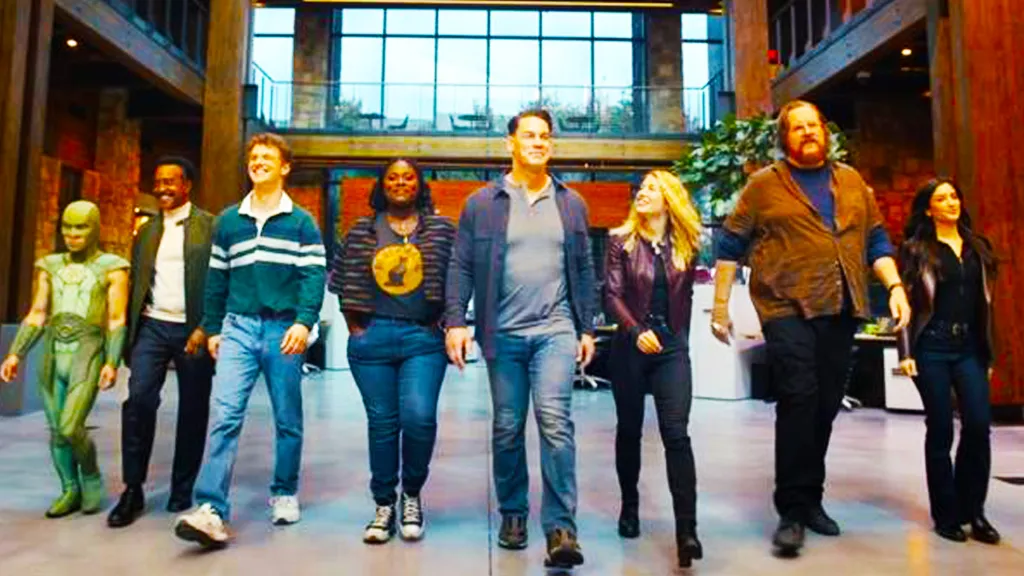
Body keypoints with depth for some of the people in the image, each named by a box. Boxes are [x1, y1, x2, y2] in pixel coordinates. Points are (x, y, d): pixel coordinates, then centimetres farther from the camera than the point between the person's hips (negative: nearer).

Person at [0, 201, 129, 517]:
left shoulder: (112, 267, 0)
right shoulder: (50, 266, 12)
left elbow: (117, 321, -4)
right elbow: (36, 316, 13)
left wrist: (112, 362, -13)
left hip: (88, 355, -5)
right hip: (52, 355, 5)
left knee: (71, 427, -14)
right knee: (56, 430, 8)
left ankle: (91, 475, 13)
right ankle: (70, 491, 23)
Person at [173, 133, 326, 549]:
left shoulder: (301, 222, 5)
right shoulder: (228, 220, 14)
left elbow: (314, 276, -4)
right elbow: (216, 278, 15)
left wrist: (304, 322, -18)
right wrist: (212, 328, 12)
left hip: (283, 330, -1)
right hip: (238, 327, 2)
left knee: (287, 419, 8)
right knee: (225, 414, -11)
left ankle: (285, 494, 25)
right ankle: (212, 511, -11)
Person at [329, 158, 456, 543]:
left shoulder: (441, 229, 6)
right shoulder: (362, 231, 10)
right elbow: (342, 281, 13)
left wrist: (445, 324, -1)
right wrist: (354, 326, 6)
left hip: (424, 338, -1)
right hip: (372, 339, 2)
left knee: (419, 417, -13)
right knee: (382, 423, 7)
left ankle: (412, 495, 13)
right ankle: (384, 505, 22)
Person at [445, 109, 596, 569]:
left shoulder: (571, 203, 10)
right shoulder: (481, 203, 4)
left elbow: (583, 270, 12)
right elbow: (461, 267, 2)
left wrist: (587, 329, 8)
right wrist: (456, 321, -9)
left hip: (556, 328, 0)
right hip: (503, 333, 0)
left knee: (555, 420, -13)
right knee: (507, 428, 9)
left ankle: (560, 527, -6)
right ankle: (512, 513, 28)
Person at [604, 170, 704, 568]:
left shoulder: (686, 245, 5)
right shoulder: (622, 240, -1)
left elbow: (685, 296, 16)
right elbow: (612, 295, -8)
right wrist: (636, 331, -23)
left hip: (672, 348, 1)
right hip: (630, 346, 0)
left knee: (676, 434, -8)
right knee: (630, 430, 11)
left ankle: (687, 529, -7)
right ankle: (630, 507, 30)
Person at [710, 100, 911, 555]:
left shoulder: (852, 182, 16)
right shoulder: (764, 184, 3)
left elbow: (875, 240, 18)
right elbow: (731, 245, 2)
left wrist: (895, 286, 3)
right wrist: (720, 304, -2)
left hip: (841, 311, 5)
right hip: (787, 308, -4)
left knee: (826, 406, 9)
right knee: (798, 399, -14)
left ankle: (810, 499, 24)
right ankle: (791, 511, -3)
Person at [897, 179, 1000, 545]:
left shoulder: (978, 247, 15)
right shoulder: (916, 249, 1)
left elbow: (985, 302, 16)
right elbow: (906, 301, -4)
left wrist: (988, 352, 13)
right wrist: (906, 352, -11)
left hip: (970, 347, 4)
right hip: (932, 347, -4)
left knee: (979, 425, -6)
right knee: (940, 430, 0)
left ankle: (973, 510, 11)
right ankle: (947, 514, 13)